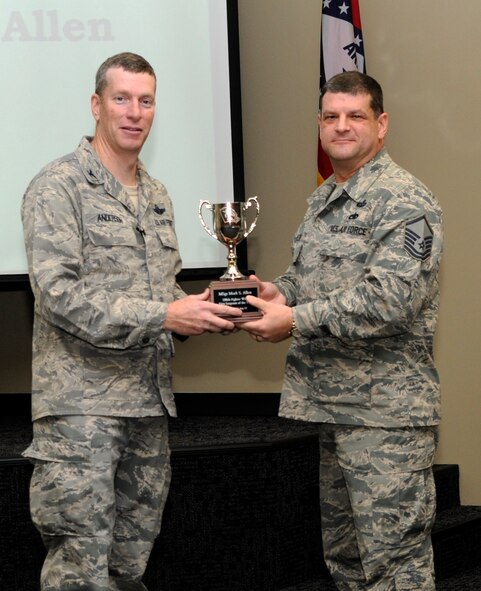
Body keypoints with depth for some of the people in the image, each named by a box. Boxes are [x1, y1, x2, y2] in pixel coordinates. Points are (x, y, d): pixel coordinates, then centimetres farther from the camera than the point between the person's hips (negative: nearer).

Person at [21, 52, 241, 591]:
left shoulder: (157, 196, 17)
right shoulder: (58, 188, -8)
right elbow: (58, 294, -18)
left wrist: (203, 312, 2)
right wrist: (162, 316, -22)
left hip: (149, 403, 7)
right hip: (81, 404, -7)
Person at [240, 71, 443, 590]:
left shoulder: (403, 201, -12)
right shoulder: (323, 200, 17)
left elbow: (391, 297, -23)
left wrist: (296, 320, -20)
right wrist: (280, 291, 3)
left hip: (384, 410, -9)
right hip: (333, 405, 9)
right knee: (341, 548, 15)